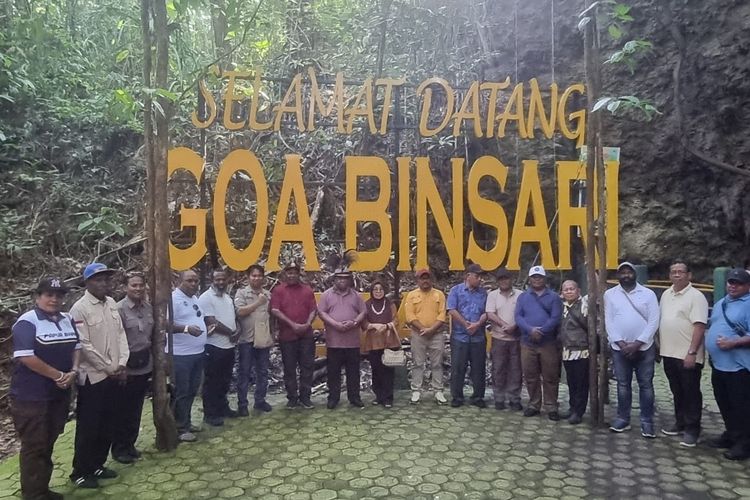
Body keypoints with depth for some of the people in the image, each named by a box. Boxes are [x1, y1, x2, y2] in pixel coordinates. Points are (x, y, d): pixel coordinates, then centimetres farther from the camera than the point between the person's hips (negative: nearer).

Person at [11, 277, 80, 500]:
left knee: (48, 444, 16)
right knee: (34, 446, 3)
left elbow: (76, 347, 12)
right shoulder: (27, 322, -13)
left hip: (59, 394, 7)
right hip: (31, 396, -7)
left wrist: (73, 371, -6)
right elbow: (26, 357, -21)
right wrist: (58, 375, -18)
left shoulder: (67, 320, 9)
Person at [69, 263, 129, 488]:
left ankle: (97, 465, 30)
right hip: (92, 377, -6)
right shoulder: (80, 309, -14)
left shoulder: (111, 303, 7)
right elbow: (84, 346, -17)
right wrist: (109, 368, -13)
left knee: (107, 424, 15)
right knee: (88, 427, 4)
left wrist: (121, 364, -2)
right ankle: (80, 472, 20)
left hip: (113, 375, 7)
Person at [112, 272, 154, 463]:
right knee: (122, 411, 9)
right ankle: (118, 448, 23)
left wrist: (153, 360, 13)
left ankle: (130, 444, 30)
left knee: (136, 409, 16)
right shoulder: (119, 309, -13)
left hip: (145, 367, 5)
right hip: (127, 369, -5)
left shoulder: (148, 307, 4)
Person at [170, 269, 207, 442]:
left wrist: (208, 326, 12)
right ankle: (180, 429, 11)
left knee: (191, 391, 17)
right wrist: (186, 328, -33)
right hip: (180, 354, -9)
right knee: (181, 392, 1)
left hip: (198, 352, 9)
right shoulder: (173, 298, -15)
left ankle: (186, 422, 30)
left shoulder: (195, 298, 14)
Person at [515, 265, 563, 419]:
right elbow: (518, 317, -1)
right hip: (527, 342, 2)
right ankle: (533, 405, 21)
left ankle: (551, 407, 13)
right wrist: (530, 330, -18)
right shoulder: (523, 297, 10)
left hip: (549, 343, -2)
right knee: (530, 377, 8)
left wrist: (542, 331, -19)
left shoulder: (554, 297, 4)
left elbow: (555, 318, -7)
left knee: (550, 377, 2)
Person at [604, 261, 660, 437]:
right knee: (623, 385, 10)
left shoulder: (648, 294, -1)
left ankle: (647, 422, 15)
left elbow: (653, 322, -6)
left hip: (644, 347, -1)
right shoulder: (610, 294, 2)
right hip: (619, 348, 1)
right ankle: (623, 419, 20)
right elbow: (608, 322, -1)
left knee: (646, 385, 5)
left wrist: (637, 344, -13)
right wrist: (621, 343, -11)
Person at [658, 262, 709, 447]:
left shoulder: (696, 296, -12)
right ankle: (680, 423, 29)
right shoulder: (666, 294, 11)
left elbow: (699, 326, -18)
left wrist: (692, 352, -23)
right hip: (669, 353, 7)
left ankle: (692, 430, 12)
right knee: (677, 392, 17)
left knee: (691, 393, 3)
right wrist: (659, 344, 15)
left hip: (687, 355, -7)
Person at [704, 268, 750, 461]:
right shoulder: (720, 304, 15)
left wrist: (733, 343, -24)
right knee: (725, 405, 18)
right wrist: (710, 352, 12)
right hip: (718, 364, 8)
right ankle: (730, 435, 31)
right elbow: (711, 328, 22)